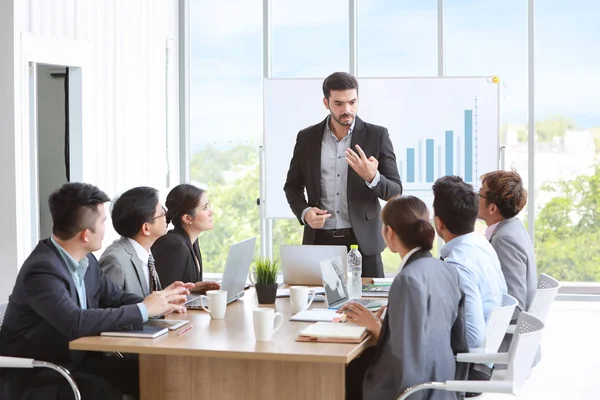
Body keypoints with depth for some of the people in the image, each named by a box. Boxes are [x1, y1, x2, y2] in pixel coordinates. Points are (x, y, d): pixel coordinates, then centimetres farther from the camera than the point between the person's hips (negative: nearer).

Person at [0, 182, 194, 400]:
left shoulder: (85, 259, 2)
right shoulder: (42, 270, -24)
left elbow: (114, 298, 14)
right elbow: (75, 323, -36)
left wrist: (158, 303, -6)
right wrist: (143, 309, -28)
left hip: (77, 360, 8)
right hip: (33, 377, -8)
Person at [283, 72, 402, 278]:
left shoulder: (377, 135, -1)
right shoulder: (307, 138, 5)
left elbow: (395, 192, -3)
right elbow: (292, 186, 14)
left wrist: (372, 177, -23)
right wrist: (304, 212, -6)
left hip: (362, 241, -1)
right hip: (319, 240, 1)